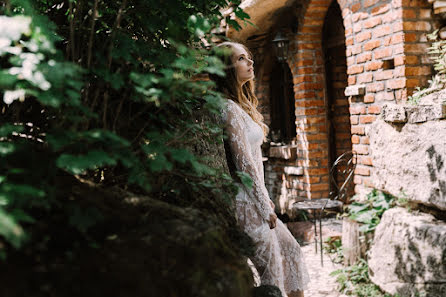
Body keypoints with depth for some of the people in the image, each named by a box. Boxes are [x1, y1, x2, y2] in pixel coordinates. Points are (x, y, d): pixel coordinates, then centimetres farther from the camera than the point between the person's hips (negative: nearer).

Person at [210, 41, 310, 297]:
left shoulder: (242, 105, 13)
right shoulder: (229, 108, -17)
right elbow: (244, 162, -19)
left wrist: (264, 198, 15)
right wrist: (265, 206, -15)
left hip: (255, 199, 10)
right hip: (246, 202, -10)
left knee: (291, 250, 18)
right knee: (271, 268, 1)